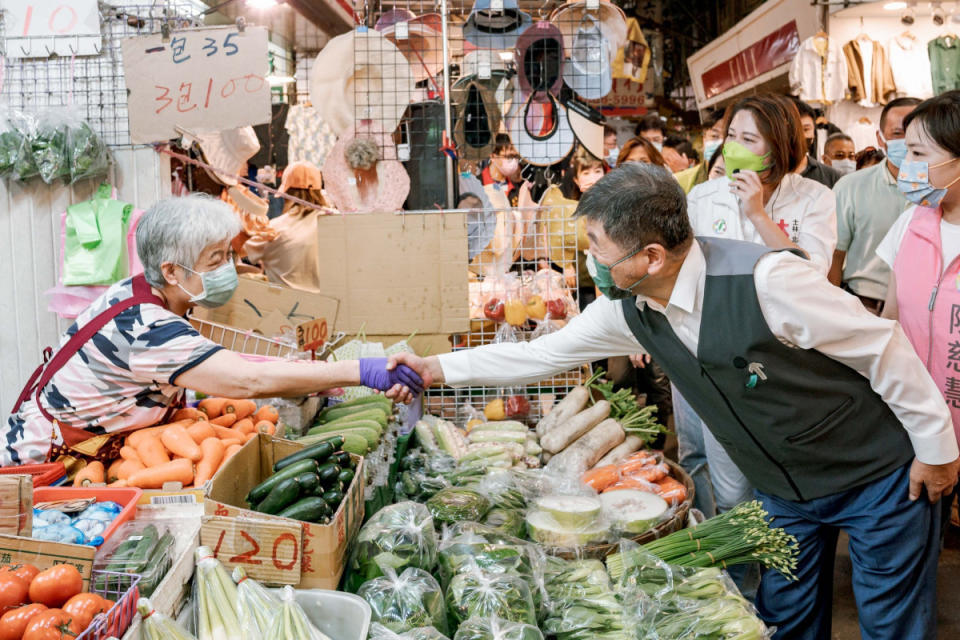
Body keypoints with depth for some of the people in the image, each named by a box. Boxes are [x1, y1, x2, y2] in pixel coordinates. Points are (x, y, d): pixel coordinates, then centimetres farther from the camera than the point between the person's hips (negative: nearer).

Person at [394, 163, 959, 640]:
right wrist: (436, 368, -1)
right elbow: (542, 355, 1)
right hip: (782, 488, 6)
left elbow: (883, 349, -21)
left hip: (877, 475, -5)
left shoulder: (765, 280, -33)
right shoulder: (627, 308, -11)